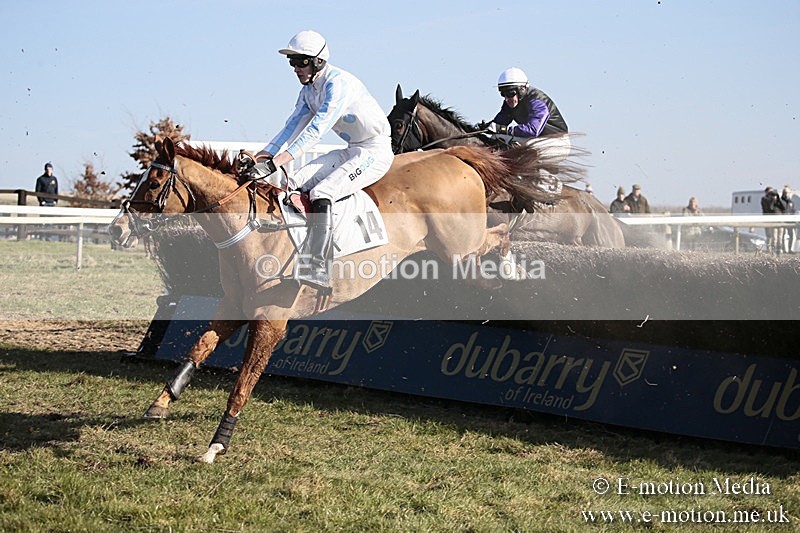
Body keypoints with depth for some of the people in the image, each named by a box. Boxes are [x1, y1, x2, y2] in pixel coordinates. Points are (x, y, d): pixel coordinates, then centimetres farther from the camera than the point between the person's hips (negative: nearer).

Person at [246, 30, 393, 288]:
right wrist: (263, 156, -8)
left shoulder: (338, 83, -22)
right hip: (351, 151, 10)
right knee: (293, 183, -4)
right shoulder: (308, 90, 8)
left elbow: (317, 128, -30)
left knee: (321, 192, -27)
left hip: (376, 151, -10)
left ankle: (316, 267, -35)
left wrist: (277, 161, -37)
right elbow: (293, 127, 7)